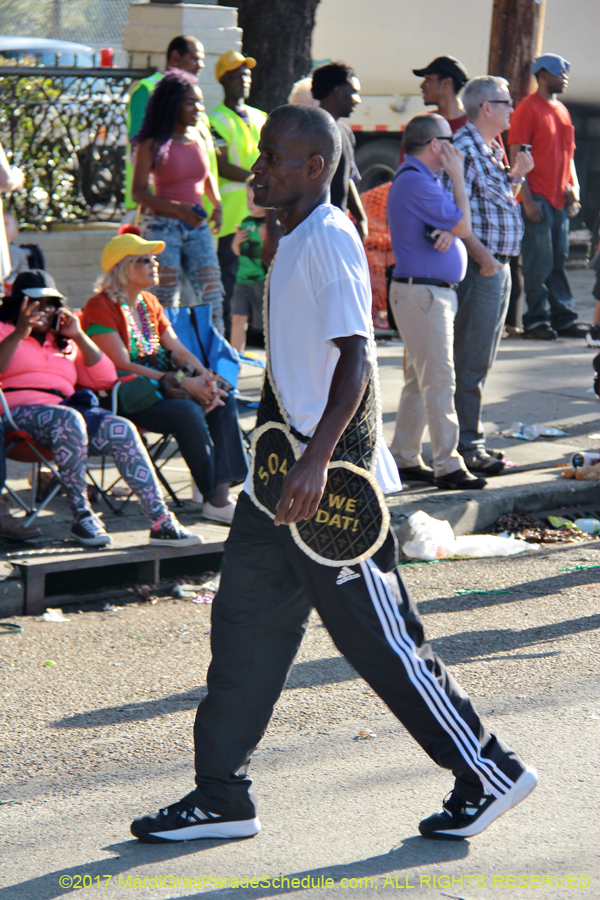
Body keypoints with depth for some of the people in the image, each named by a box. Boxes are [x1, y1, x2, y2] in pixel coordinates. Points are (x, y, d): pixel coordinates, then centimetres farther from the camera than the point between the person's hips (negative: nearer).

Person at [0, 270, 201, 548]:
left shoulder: (64, 342, 30)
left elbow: (105, 379, 19)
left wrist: (78, 336, 13)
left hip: (67, 407, 5)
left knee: (122, 430, -22)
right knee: (69, 420, -38)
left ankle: (160, 520, -29)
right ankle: (81, 515, -30)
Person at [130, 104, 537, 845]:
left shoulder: (330, 241, -17)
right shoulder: (294, 241, 13)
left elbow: (356, 358, -26)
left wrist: (316, 462, -34)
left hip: (329, 479, -10)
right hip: (287, 473, 10)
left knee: (380, 637, -3)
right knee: (245, 620, 9)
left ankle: (489, 772, 10)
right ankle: (222, 797, 17)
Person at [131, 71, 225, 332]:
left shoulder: (199, 139, 8)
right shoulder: (152, 145, -7)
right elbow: (138, 192, -9)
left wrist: (217, 204, 7)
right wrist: (176, 208, -21)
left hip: (197, 227, 5)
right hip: (163, 227, -5)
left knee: (212, 295, 1)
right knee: (165, 302, -3)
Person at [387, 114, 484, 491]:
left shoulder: (422, 180, 17)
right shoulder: (416, 183, -18)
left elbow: (456, 225, 13)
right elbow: (465, 226, -14)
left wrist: (449, 231, -12)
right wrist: (457, 176, -6)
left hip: (435, 293, 11)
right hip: (423, 293, -11)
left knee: (420, 379, 14)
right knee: (439, 381, -9)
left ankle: (404, 458, 19)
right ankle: (448, 466, -8)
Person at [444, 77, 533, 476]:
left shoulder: (494, 150, 16)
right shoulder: (465, 148, -14)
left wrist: (516, 175, 10)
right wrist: (481, 255, -23)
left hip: (500, 265, 10)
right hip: (479, 266, -10)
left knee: (482, 358, 14)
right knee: (471, 360, -6)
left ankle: (472, 439, 21)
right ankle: (466, 444, -2)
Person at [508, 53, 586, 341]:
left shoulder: (561, 110, 16)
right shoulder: (528, 109, -7)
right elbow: (516, 155, -11)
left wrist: (574, 189, 9)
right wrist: (527, 199, -17)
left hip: (559, 199, 7)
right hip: (537, 199, -7)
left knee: (558, 261, 10)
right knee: (539, 263, -5)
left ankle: (563, 319, 13)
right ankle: (536, 320, 0)